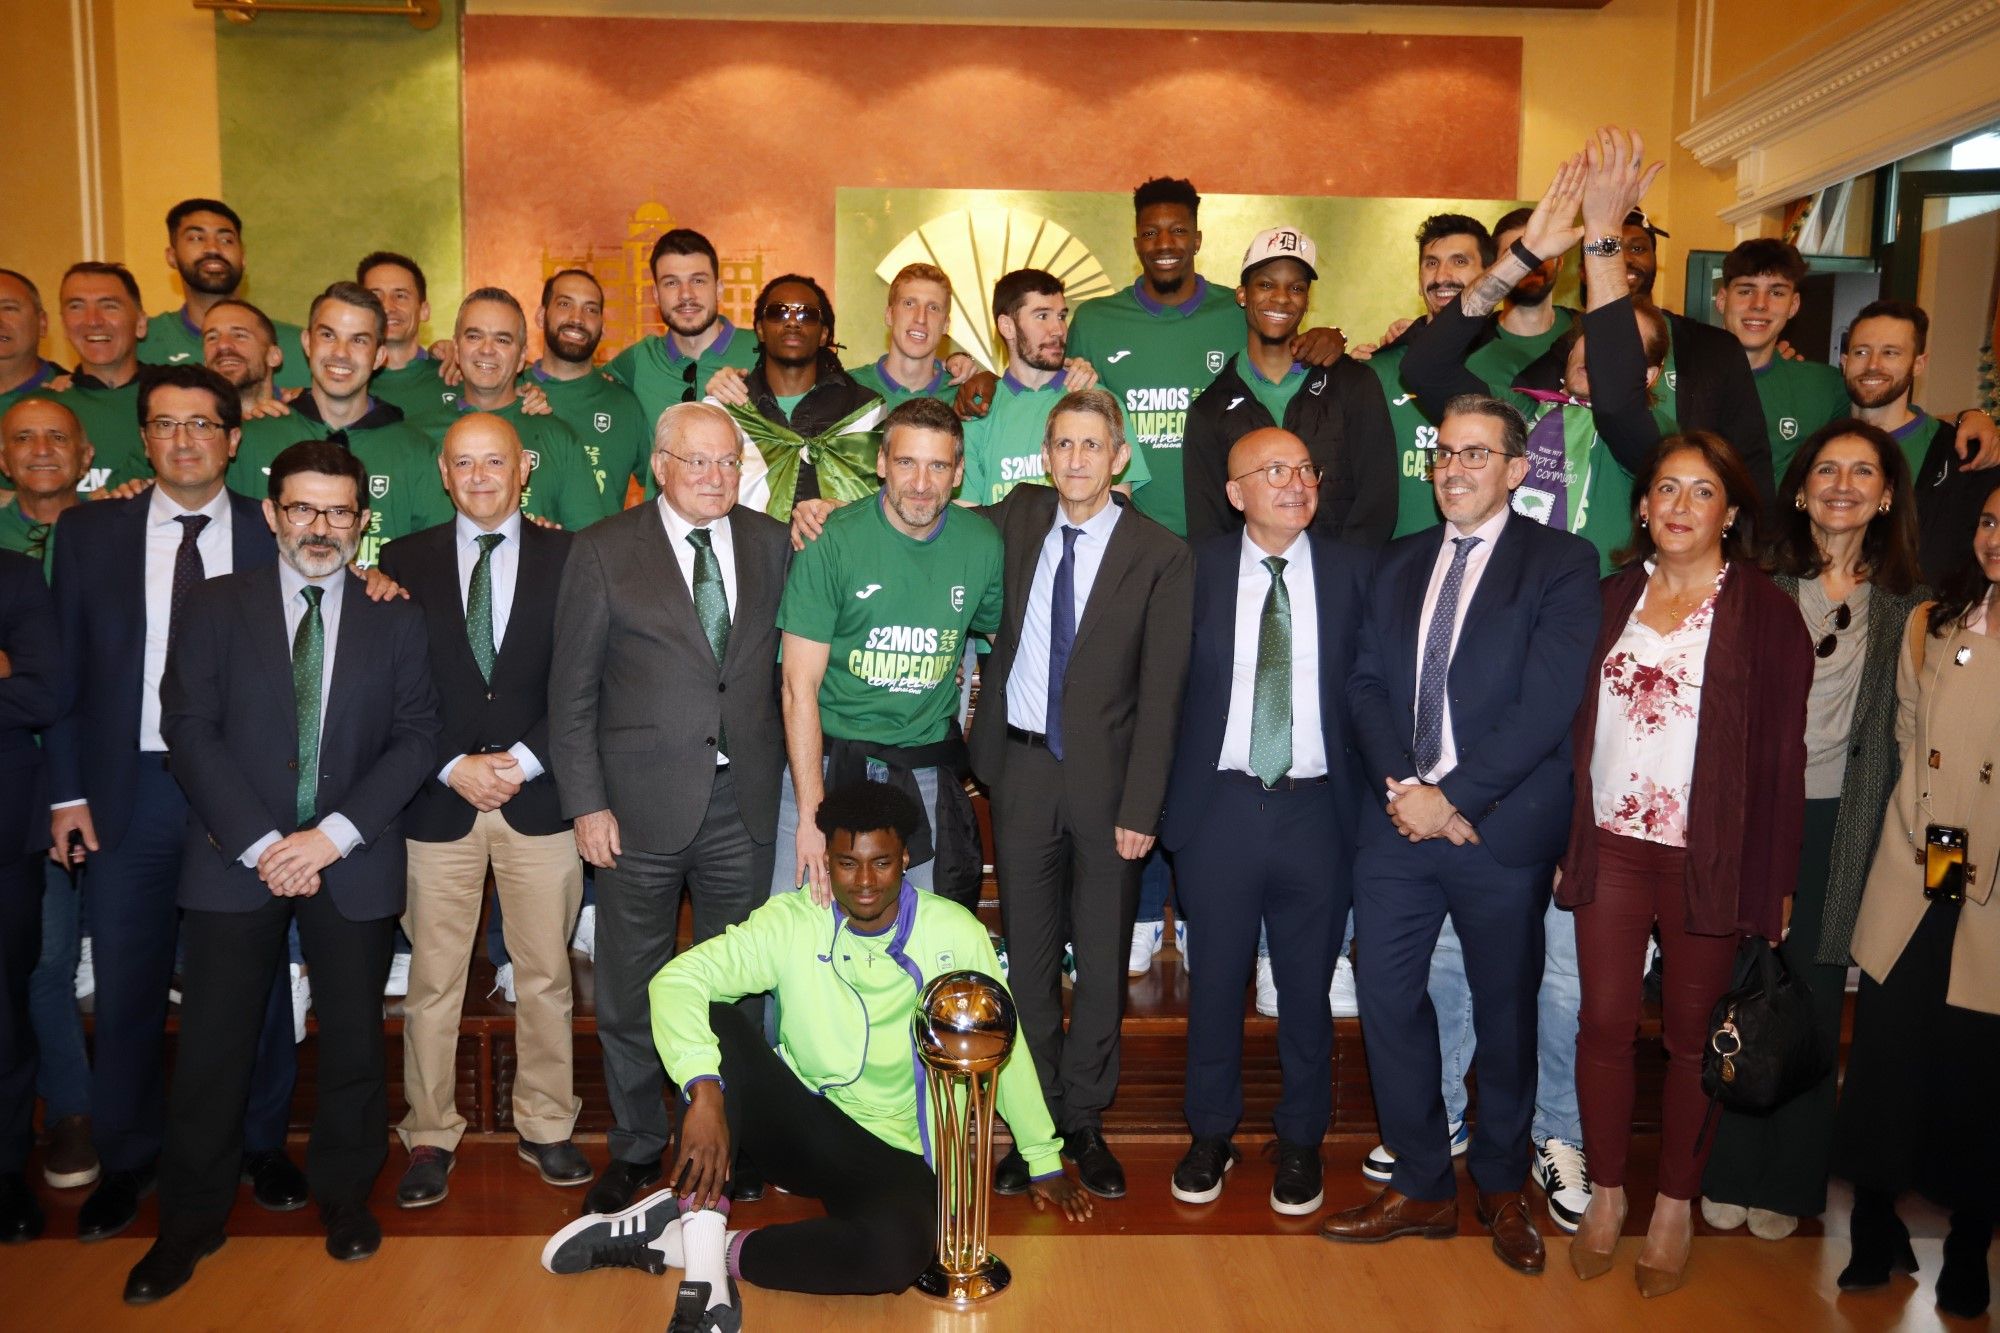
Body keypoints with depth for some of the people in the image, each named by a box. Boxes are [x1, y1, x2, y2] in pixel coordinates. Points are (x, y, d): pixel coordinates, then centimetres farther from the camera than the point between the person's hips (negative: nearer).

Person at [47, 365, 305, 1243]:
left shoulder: (275, 536, 2)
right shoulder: (89, 533, 6)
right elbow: (67, 670, 5)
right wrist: (68, 791, 0)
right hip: (131, 790, 1)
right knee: (126, 987, 9)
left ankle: (260, 1144, 26)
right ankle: (127, 1160, 28)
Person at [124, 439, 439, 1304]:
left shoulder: (396, 621, 6)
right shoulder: (216, 608, 4)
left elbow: (415, 739, 0)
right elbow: (189, 729, -3)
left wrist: (332, 836, -12)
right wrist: (261, 844, -12)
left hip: (352, 861, 1)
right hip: (235, 859, 0)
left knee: (353, 1037, 9)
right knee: (212, 1044, 5)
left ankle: (344, 1193, 29)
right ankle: (191, 1222, 22)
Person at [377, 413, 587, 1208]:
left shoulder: (566, 557, 3)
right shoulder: (405, 562, 6)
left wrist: (524, 760, -10)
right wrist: (454, 768, -9)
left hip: (539, 797, 0)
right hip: (438, 796, 0)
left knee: (545, 973, 8)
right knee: (433, 979, 5)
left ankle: (545, 1128, 22)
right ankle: (430, 1136, 20)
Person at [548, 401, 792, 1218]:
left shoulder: (772, 544, 6)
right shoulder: (604, 551, -1)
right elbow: (572, 691, -2)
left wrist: (789, 776, 0)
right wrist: (585, 803, -7)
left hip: (743, 804, 2)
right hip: (642, 805, -2)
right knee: (630, 992, 9)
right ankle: (637, 1148, 28)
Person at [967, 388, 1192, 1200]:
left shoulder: (1160, 556, -6)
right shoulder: (1018, 518, 4)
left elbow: (1160, 695, -8)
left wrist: (1141, 809, -13)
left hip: (1105, 775, -2)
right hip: (1021, 767, 3)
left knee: (1102, 959, 8)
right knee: (1029, 952, 10)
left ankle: (1085, 1123, 26)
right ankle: (1035, 1122, 24)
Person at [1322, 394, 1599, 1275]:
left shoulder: (1562, 565, -3)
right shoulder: (1397, 566, 13)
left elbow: (1546, 705, -13)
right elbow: (1366, 685, 6)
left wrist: (1451, 796, -15)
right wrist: (1402, 786, -9)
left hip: (1502, 829, -4)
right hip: (1398, 823, 4)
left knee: (1505, 1012, 11)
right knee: (1388, 1000, 5)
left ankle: (1501, 1189, 31)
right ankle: (1422, 1187, 22)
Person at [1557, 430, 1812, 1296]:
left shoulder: (1765, 614, -3)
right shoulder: (1611, 599, 7)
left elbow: (1783, 753, -4)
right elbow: (1577, 725, 8)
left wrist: (1776, 881, -6)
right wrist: (1562, 842, 4)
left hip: (1709, 859, -3)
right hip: (1609, 848, 3)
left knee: (1691, 1036, 9)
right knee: (1604, 1024, 6)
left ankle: (1676, 1206, 25)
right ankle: (1606, 1193, 23)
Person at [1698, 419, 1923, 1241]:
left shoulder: (1905, 604, 5)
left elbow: (1908, 720, 7)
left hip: (1842, 824, 1)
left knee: (1814, 1003, 8)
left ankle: (1789, 1181, 24)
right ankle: (1732, 1172, 21)